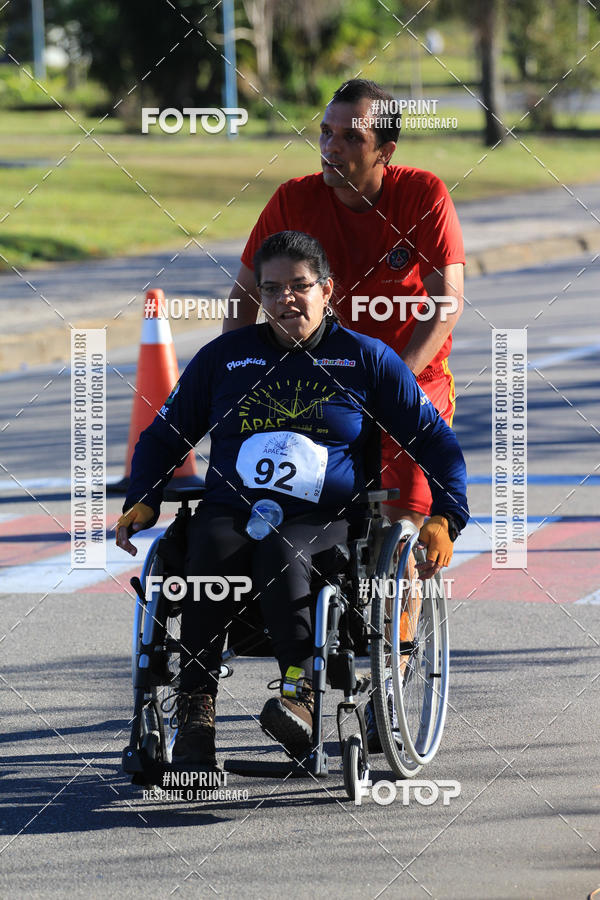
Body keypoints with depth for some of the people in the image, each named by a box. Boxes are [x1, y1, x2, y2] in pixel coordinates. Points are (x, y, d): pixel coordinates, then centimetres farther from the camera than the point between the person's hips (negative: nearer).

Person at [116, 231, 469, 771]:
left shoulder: (366, 360, 12)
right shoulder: (224, 357, 17)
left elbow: (436, 442, 15)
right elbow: (164, 436, 26)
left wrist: (445, 519, 1)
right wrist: (142, 503, 9)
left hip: (323, 521, -2)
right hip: (230, 511, 2)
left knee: (281, 553, -38)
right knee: (211, 551, -35)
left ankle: (301, 693, -45)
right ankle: (196, 713, -36)